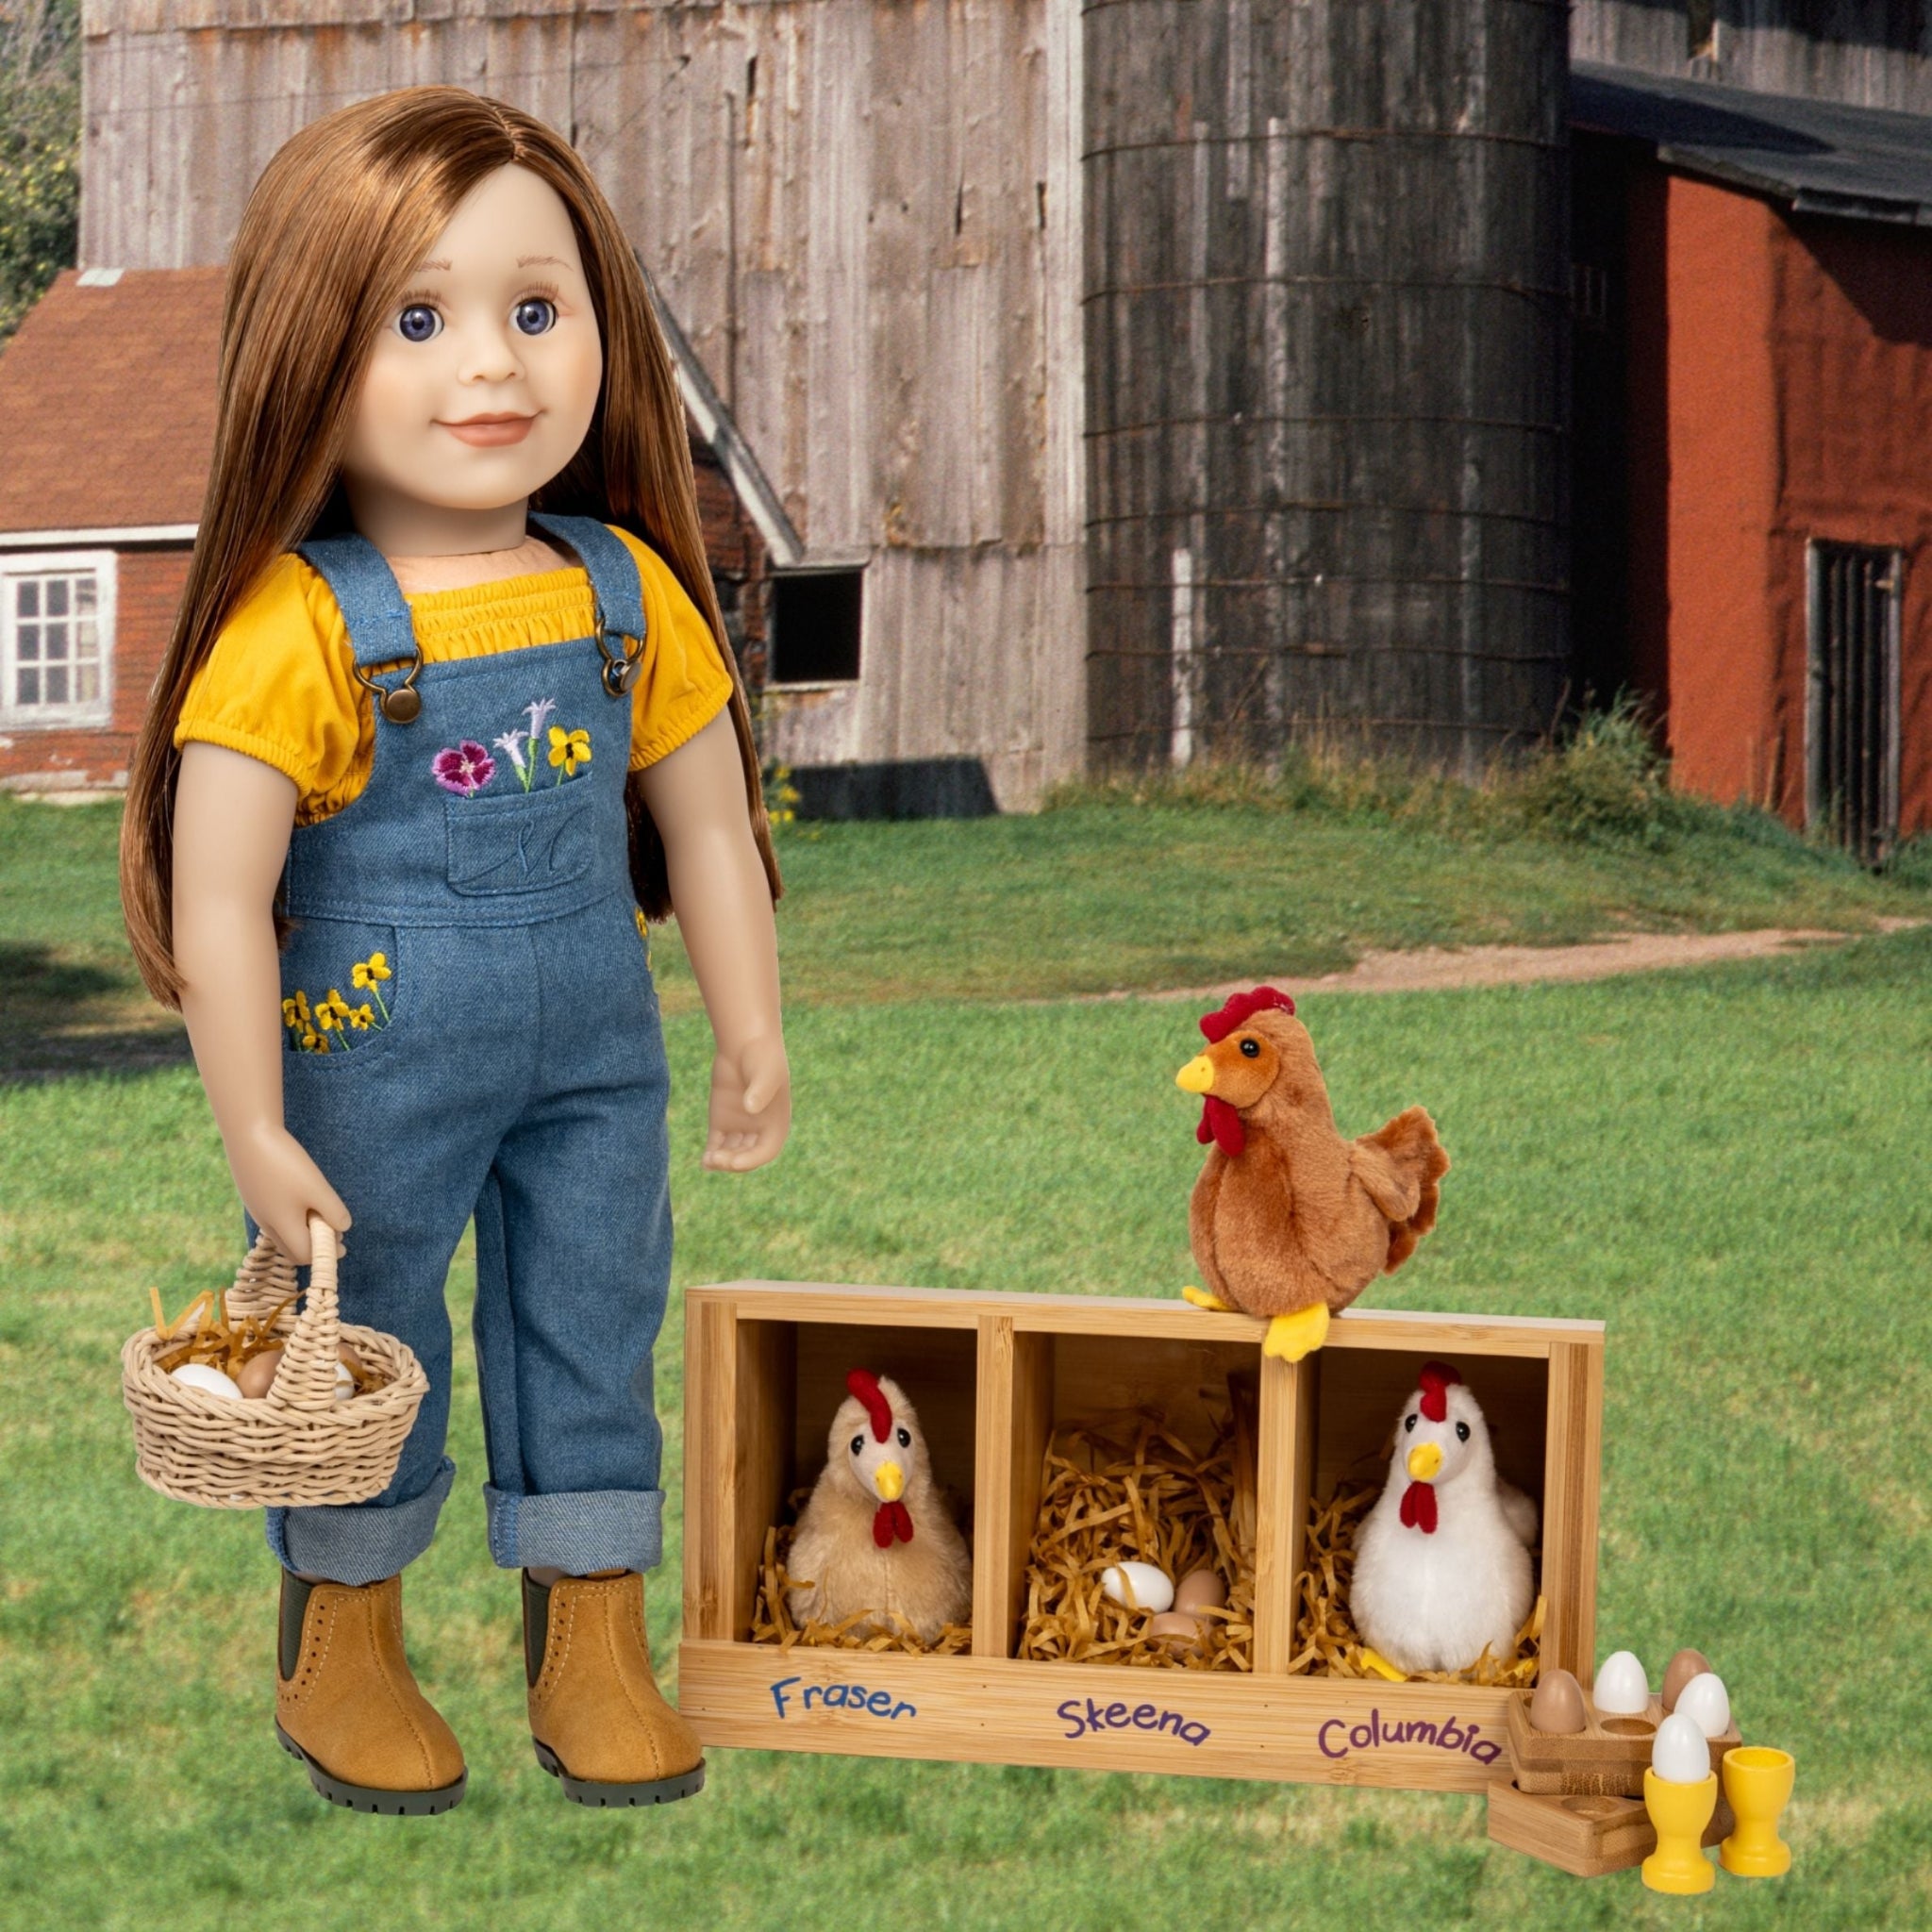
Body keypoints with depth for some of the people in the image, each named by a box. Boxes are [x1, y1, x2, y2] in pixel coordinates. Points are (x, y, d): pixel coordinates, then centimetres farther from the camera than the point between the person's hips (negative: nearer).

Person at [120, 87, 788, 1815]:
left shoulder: (630, 593, -3)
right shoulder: (299, 631, -19)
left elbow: (708, 828, 8)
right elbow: (216, 896, -17)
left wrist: (754, 1037, 11)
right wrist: (255, 1134, -16)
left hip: (595, 1056, 4)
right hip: (375, 1067, -4)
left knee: (594, 1333, 13)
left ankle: (595, 1649, 29)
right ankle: (342, 1654, 31)